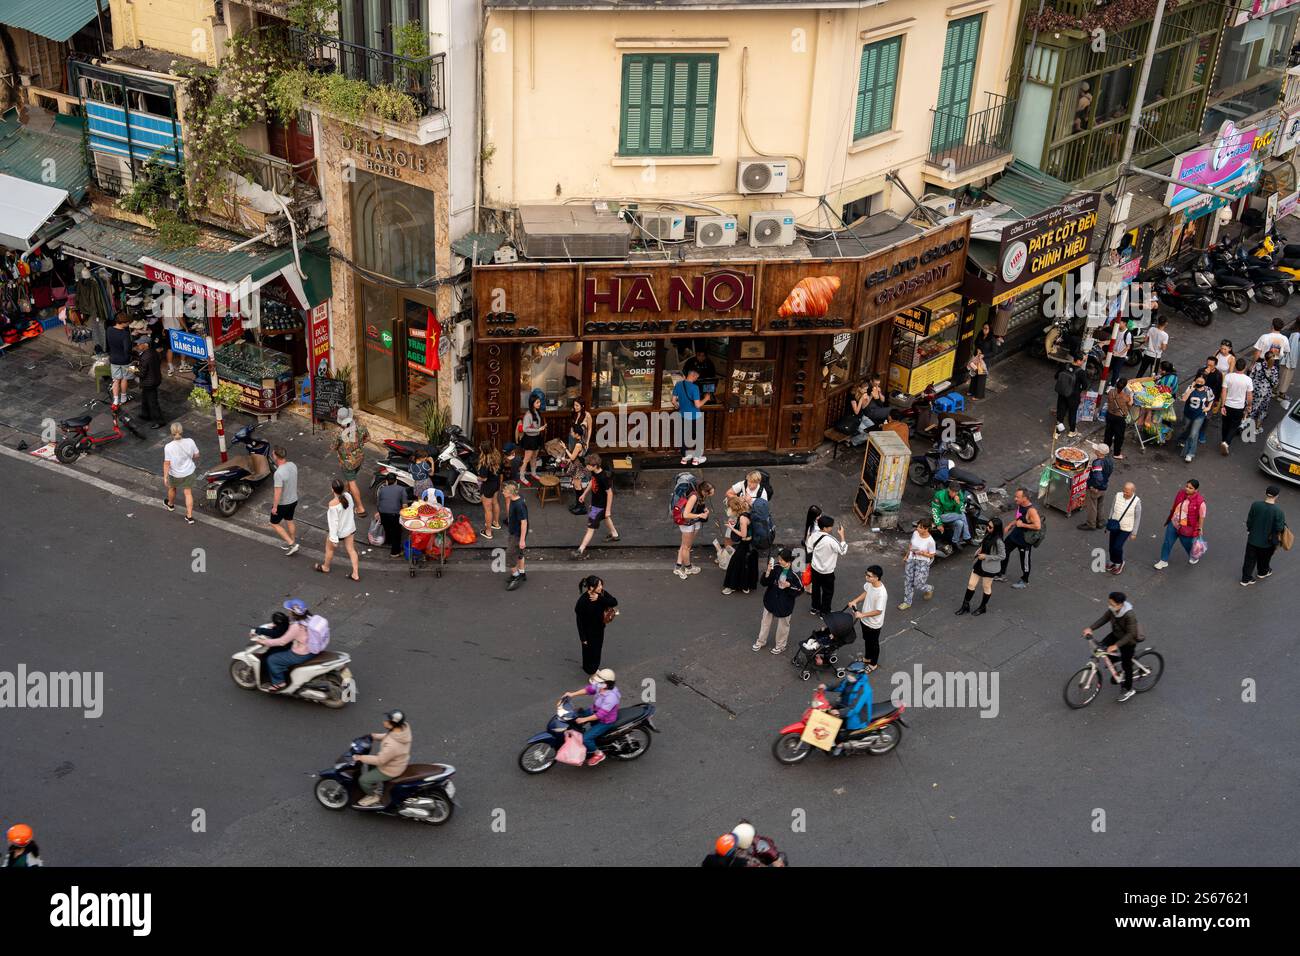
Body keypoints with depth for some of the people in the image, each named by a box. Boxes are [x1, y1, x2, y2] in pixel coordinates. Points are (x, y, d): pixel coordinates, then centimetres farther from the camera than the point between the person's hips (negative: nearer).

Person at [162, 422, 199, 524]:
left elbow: (167, 463, -20)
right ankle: (189, 516, 15)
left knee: (172, 488, 29)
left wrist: (165, 477, -10)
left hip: (175, 474, -1)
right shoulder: (190, 442, -20)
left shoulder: (168, 447, -26)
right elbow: (196, 455, -6)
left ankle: (170, 504, 56)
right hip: (189, 472, 1)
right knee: (188, 493, 13)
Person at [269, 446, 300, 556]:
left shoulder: (278, 473, -33)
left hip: (282, 504, -7)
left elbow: (278, 492, -28)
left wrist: (274, 507, -16)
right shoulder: (293, 465, -9)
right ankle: (292, 543, 39)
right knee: (289, 521, 25)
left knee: (274, 524, 13)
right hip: (293, 500, 7)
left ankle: (291, 544, 9)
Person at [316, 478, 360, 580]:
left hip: (339, 531, -6)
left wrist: (334, 538, -18)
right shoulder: (348, 496, -15)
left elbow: (333, 522, -27)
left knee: (329, 548, 23)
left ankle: (325, 567, 47)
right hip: (350, 528, 6)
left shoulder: (333, 504, -34)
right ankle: (356, 574, 24)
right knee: (351, 549, 18)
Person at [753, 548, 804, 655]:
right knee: (765, 621, 20)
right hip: (770, 600, 4)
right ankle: (761, 641, 41)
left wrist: (789, 586, -27)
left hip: (785, 604, -4)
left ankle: (780, 645, 36)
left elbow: (800, 590, -12)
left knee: (783, 625, 14)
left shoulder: (793, 575, -23)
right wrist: (768, 572, -27)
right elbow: (764, 583, -11)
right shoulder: (775, 568, -14)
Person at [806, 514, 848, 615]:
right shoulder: (830, 541, -32)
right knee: (828, 592, 15)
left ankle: (815, 608, 42)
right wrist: (842, 536, -17)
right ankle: (825, 612, 29)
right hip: (827, 572, -6)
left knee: (816, 588, 25)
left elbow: (809, 548, 0)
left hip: (815, 568, 6)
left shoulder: (814, 534, -12)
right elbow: (843, 550, -22)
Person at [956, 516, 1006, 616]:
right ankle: (965, 606, 23)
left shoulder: (998, 542, -26)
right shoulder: (988, 535, -2)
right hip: (980, 563, 7)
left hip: (990, 567, -7)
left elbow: (1002, 556, -20)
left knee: (987, 587, 15)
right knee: (971, 584, 10)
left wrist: (986, 557, -20)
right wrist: (980, 550, -4)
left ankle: (983, 607, 35)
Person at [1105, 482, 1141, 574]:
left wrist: (1134, 532, -6)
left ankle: (1119, 563, 20)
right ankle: (1113, 561, 38)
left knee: (1117, 546, -8)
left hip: (1126, 529, -4)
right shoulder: (1118, 496, -11)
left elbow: (1137, 518, -10)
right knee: (1112, 546, 12)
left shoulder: (1137, 501, -19)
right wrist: (1109, 522, 7)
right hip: (1115, 526, 4)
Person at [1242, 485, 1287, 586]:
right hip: (1268, 542, -1)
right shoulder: (1278, 511, -27)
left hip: (1253, 539, 1)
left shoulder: (1255, 505, -19)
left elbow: (1249, 521, -7)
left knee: (1250, 559, 19)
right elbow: (1279, 529, -19)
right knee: (1265, 558, 27)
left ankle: (1246, 579, 29)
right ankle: (1263, 572, 53)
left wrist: (1249, 531, 11)